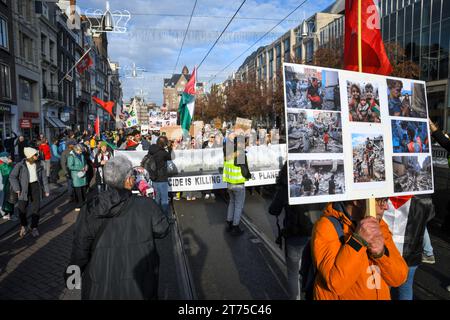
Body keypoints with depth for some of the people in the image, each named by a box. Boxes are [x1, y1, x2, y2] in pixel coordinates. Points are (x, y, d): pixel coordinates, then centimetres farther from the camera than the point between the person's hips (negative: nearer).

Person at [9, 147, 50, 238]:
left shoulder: (39, 164, -1)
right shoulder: (20, 165, -10)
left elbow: (44, 177, 6)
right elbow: (12, 177, -7)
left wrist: (46, 189, 6)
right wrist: (17, 188, -18)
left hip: (35, 185, 2)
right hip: (24, 187, -2)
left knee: (36, 207, 2)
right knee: (22, 208, 2)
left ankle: (34, 228, 18)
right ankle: (24, 227, 26)